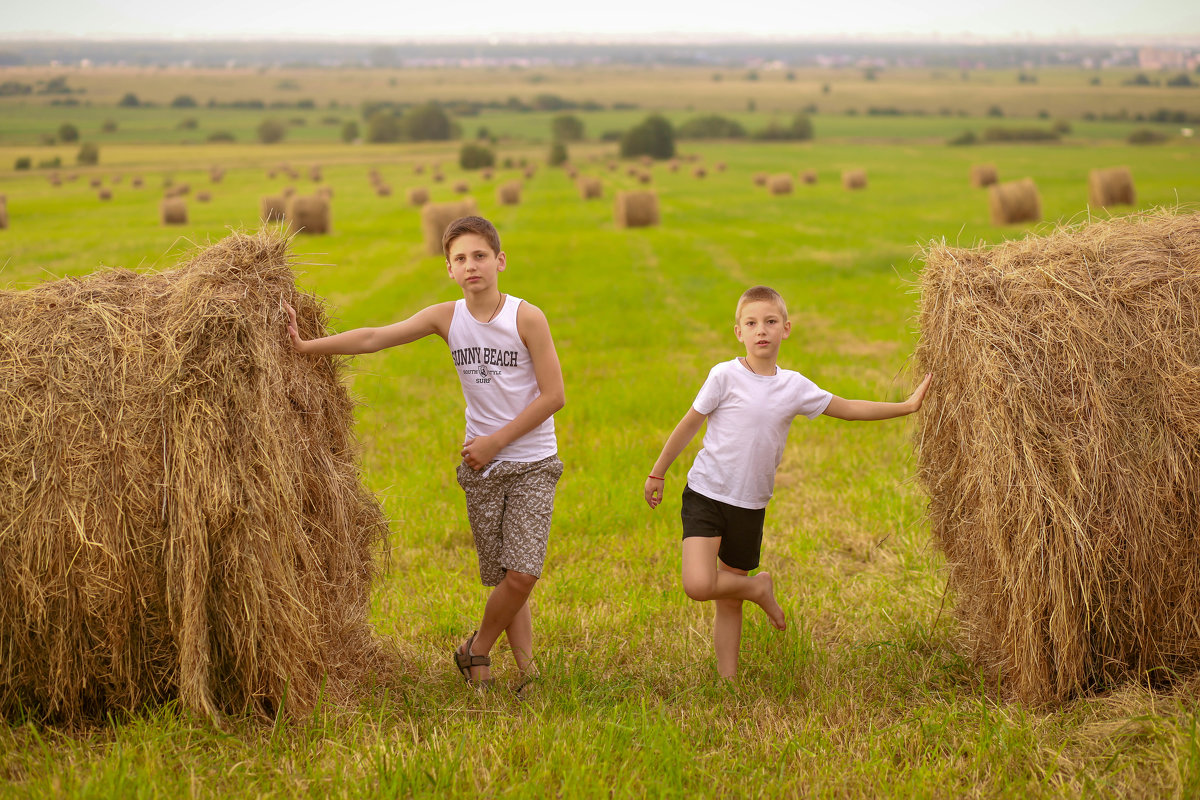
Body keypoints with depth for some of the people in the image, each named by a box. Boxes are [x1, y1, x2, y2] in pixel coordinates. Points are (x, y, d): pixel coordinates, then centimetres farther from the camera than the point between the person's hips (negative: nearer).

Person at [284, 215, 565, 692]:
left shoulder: (527, 318, -11)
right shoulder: (446, 317, -1)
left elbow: (553, 394, -11)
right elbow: (375, 338, -7)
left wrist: (495, 441, -12)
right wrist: (306, 346, -16)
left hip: (532, 463, -3)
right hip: (481, 468, 3)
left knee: (521, 574, -11)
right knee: (504, 577, 5)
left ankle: (476, 651, 12)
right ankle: (526, 670, 16)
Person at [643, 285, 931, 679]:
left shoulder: (795, 387, 2)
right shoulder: (726, 376, -10)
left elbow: (848, 408, 15)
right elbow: (689, 424, -1)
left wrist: (908, 406, 15)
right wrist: (658, 472, 6)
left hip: (750, 506, 3)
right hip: (706, 495, -3)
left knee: (729, 601, 10)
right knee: (699, 585, -23)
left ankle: (727, 679, 23)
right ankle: (758, 588, 4)